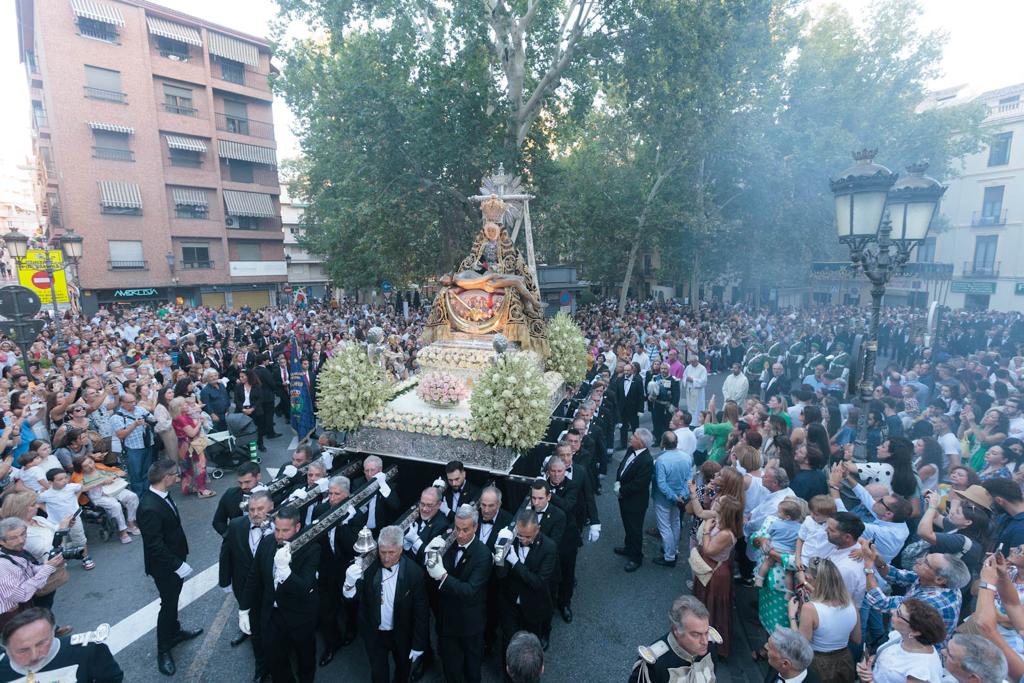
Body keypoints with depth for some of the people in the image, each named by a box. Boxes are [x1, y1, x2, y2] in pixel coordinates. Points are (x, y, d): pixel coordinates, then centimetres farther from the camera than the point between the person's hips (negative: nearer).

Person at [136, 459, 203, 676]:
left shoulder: (161, 495, -6)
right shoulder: (149, 508, -34)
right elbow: (155, 546, -29)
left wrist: (179, 560, 13)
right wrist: (178, 565, -23)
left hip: (174, 560, 8)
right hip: (164, 566, -8)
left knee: (172, 600, 26)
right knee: (168, 604, 9)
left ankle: (175, 632, 47)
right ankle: (163, 650, 28)